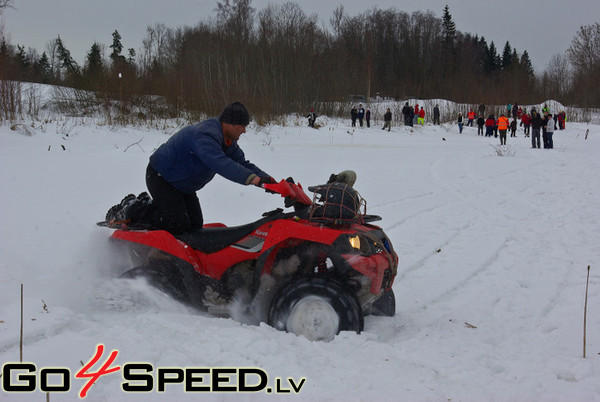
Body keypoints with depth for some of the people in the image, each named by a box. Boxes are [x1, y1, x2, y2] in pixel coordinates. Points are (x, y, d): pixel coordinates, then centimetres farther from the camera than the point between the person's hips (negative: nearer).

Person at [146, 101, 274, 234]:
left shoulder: (229, 142, -1)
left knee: (196, 224, 6)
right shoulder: (205, 135, -34)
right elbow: (220, 163, -49)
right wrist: (254, 179, -56)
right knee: (179, 226, -17)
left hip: (183, 187, 10)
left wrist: (268, 179, -15)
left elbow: (243, 163, 1)